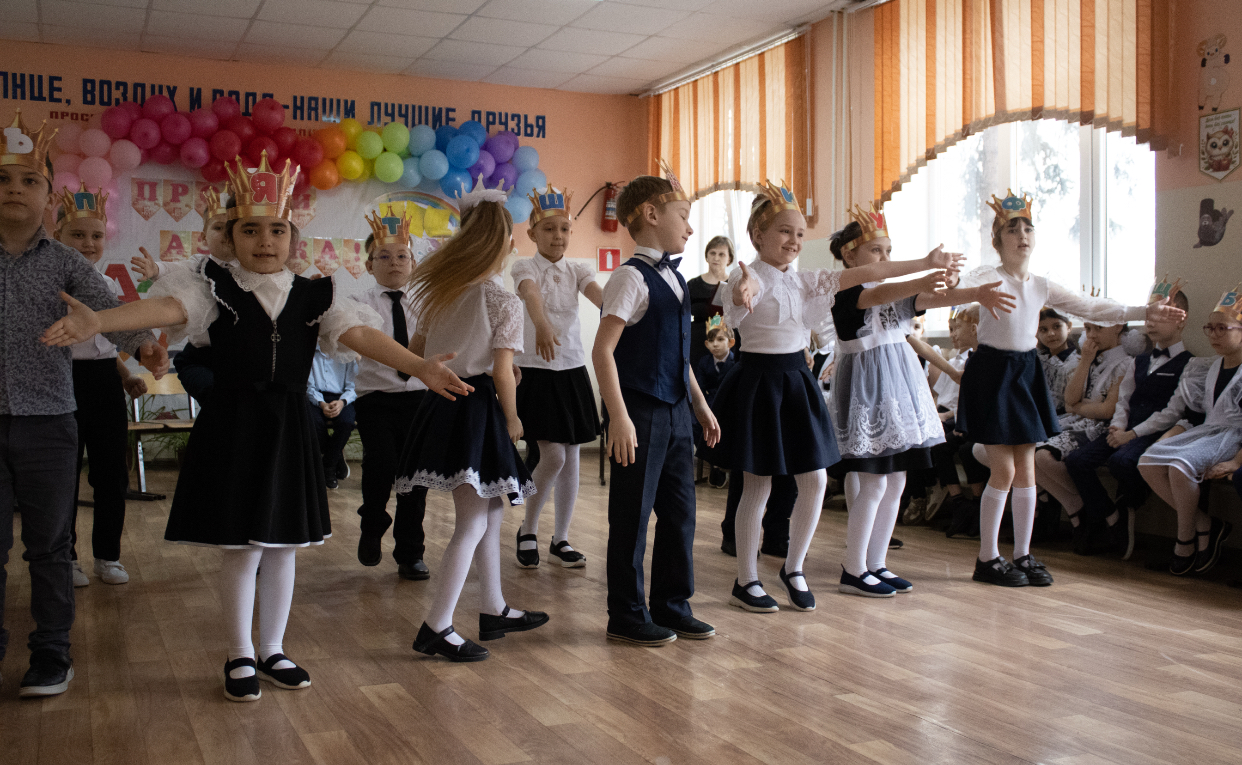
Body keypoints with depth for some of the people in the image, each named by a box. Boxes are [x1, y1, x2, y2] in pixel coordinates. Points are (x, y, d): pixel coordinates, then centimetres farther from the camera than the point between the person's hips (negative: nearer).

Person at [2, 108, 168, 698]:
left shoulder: (65, 262, 2)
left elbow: (106, 309, -13)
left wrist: (140, 344, -32)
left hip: (47, 422, -1)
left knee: (49, 545, 8)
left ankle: (51, 654, 20)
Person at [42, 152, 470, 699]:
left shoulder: (314, 297, 3)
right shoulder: (215, 289, -4)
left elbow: (361, 334, -8)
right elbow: (165, 308, -21)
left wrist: (420, 367, -23)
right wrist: (97, 321, -40)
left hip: (289, 431, 3)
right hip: (233, 429, -3)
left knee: (282, 545, 11)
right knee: (241, 547, 3)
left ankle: (272, 651, 28)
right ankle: (240, 656, 21)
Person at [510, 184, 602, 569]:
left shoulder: (577, 269, 6)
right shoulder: (525, 267, -5)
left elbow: (601, 297, -14)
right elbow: (531, 296, -28)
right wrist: (543, 327, -50)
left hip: (573, 369, 4)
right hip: (536, 369, -4)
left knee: (571, 458, 6)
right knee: (553, 456, -11)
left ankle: (560, 540, 19)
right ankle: (527, 530, 11)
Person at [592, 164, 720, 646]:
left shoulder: (672, 278, 13)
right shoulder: (632, 278, -12)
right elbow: (603, 350, -19)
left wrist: (701, 406, 21)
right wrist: (619, 417, -24)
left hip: (675, 412, 8)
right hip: (640, 412, -8)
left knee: (680, 511, 13)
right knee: (632, 515, 2)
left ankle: (672, 605, 26)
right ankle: (627, 616, 15)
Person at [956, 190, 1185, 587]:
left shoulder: (1042, 287, 9)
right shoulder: (987, 277, -8)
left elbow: (1090, 307, 13)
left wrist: (1146, 312, 8)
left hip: (1026, 372, 6)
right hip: (993, 371, -6)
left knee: (1026, 468, 7)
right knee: (1004, 469, -6)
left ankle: (1022, 554, 17)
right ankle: (988, 558, 6)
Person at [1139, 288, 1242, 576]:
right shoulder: (1215, 367, 16)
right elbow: (1196, 408, 19)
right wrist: (1164, 440, 6)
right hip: (1206, 431, 9)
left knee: (1179, 466, -32)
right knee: (1148, 461, -13)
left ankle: (1186, 540, -11)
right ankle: (1205, 525, -8)